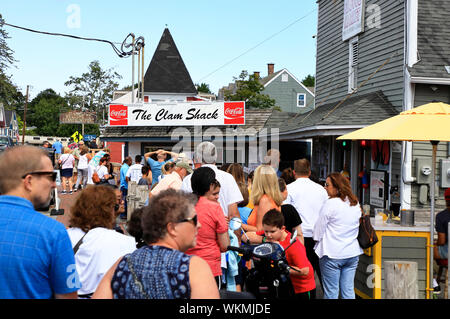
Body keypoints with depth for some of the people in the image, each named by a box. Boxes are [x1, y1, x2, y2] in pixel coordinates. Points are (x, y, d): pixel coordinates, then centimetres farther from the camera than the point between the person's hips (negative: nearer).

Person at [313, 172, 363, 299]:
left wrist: (317, 238, 10)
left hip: (332, 255, -6)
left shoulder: (331, 203, -14)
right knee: (349, 290, 11)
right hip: (353, 253, 7)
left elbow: (319, 229, -9)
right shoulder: (355, 203, 7)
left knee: (331, 292, 3)